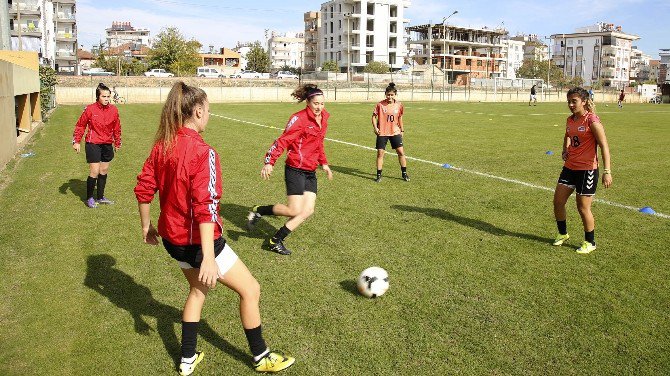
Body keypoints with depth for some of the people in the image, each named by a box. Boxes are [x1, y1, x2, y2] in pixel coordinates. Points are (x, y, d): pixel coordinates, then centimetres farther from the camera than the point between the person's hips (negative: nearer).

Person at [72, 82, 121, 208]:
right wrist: (76, 141, -4)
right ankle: (89, 198, 11)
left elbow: (117, 128, 11)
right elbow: (80, 125, -2)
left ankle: (100, 197, 28)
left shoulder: (113, 110, 1)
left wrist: (117, 143, 17)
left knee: (104, 171, 13)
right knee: (94, 172, -6)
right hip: (93, 144, -5)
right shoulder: (90, 109, -10)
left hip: (107, 145, 5)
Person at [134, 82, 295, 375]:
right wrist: (208, 258, -29)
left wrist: (146, 226, 20)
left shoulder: (162, 145, -1)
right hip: (198, 240, -8)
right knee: (250, 290, 9)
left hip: (172, 237, 8)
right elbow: (205, 207, -29)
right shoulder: (203, 152, -23)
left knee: (197, 289, 29)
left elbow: (144, 189, 6)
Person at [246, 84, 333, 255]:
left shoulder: (323, 119, 10)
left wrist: (324, 163, 23)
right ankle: (258, 211, 12)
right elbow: (283, 141, -18)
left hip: (311, 172, 8)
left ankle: (276, 241, 11)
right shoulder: (299, 118, -13)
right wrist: (269, 162, -25)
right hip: (295, 169, -8)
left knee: (307, 211, 1)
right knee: (295, 211, -10)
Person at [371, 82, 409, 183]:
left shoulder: (399, 105, -1)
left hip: (395, 132, 2)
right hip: (382, 133, -2)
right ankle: (379, 175, 11)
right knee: (380, 153, -1)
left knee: (401, 152, -1)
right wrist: (375, 127, -12)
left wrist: (402, 130, 16)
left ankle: (404, 173, 14)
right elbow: (374, 116, 0)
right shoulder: (380, 105, -9)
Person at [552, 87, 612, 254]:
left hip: (587, 170, -7)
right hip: (569, 168, 7)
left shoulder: (592, 120, -15)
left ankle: (590, 243, 21)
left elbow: (604, 146, -18)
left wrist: (607, 171, -25)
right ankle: (562, 234, 31)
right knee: (558, 202, 8)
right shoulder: (570, 120, 7)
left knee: (583, 207, 1)